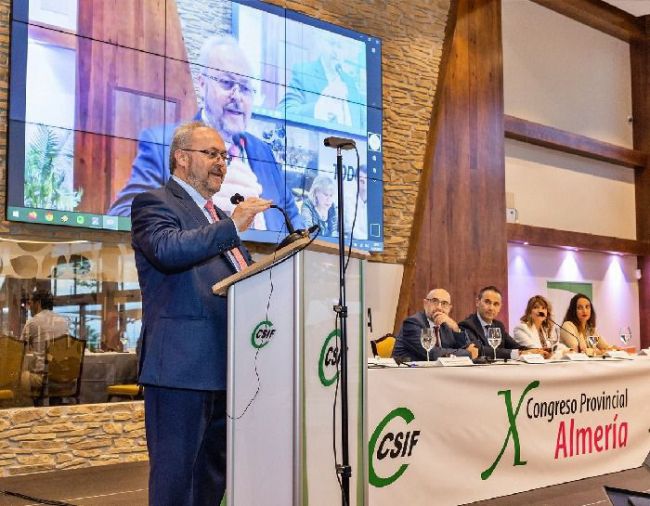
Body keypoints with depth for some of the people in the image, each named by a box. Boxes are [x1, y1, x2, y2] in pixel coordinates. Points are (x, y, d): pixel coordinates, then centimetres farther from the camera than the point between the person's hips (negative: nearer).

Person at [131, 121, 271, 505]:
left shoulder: (219, 216, 24)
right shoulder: (154, 204, -2)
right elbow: (167, 250, -23)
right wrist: (231, 227, -27)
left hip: (225, 368, 9)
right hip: (182, 368, -8)